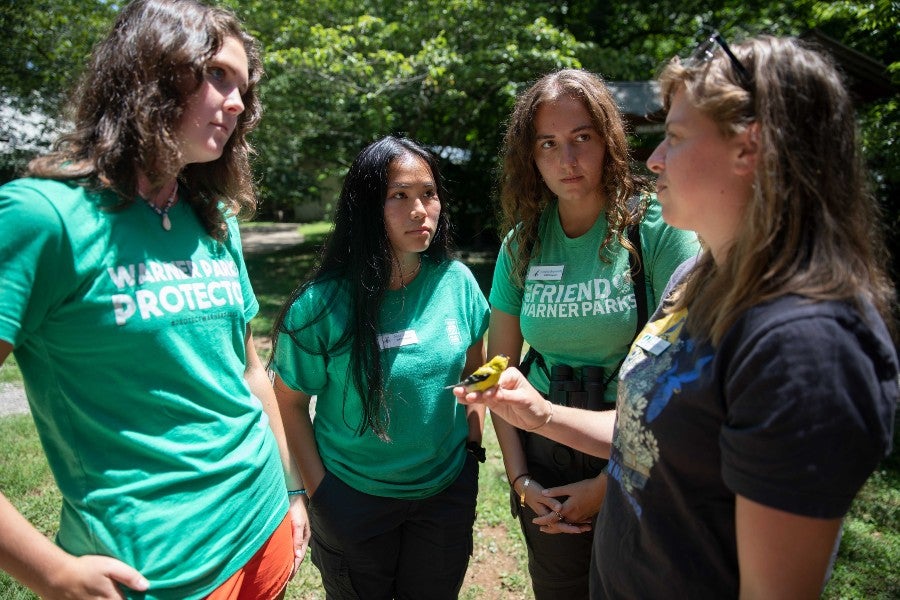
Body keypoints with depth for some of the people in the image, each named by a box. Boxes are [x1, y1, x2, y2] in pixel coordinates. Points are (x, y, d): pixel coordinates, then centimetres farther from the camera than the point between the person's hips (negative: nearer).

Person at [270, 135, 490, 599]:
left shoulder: (456, 282, -10)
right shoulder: (321, 305, -21)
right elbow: (291, 402, -10)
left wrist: (472, 446, 4)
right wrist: (318, 492, -8)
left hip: (448, 492, 3)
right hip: (352, 500, -2)